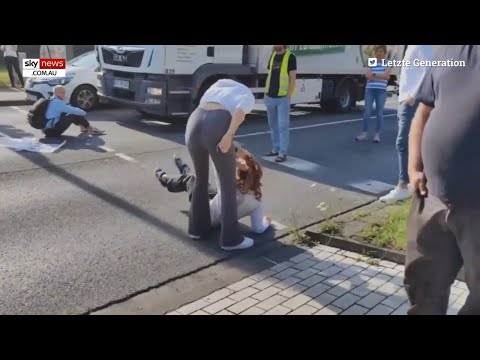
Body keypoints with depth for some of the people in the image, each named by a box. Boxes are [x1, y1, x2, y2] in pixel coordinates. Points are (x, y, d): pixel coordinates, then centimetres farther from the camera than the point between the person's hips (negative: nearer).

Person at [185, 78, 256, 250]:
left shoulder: (217, 87, 37)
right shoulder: (248, 96, 20)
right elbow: (240, 110, -4)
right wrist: (229, 135, -15)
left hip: (194, 125, 5)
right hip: (216, 130, -5)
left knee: (200, 178, 26)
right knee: (228, 185, 11)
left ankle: (197, 227, 37)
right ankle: (231, 238, 18)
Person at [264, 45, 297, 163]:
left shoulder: (290, 57, -6)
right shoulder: (272, 56, 13)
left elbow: (293, 78, -8)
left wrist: (289, 95, -13)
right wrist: (266, 92, 13)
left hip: (283, 97, -7)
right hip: (270, 97, 7)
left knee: (283, 125, -5)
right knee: (273, 125, 13)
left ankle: (283, 153, -2)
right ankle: (276, 148, 23)